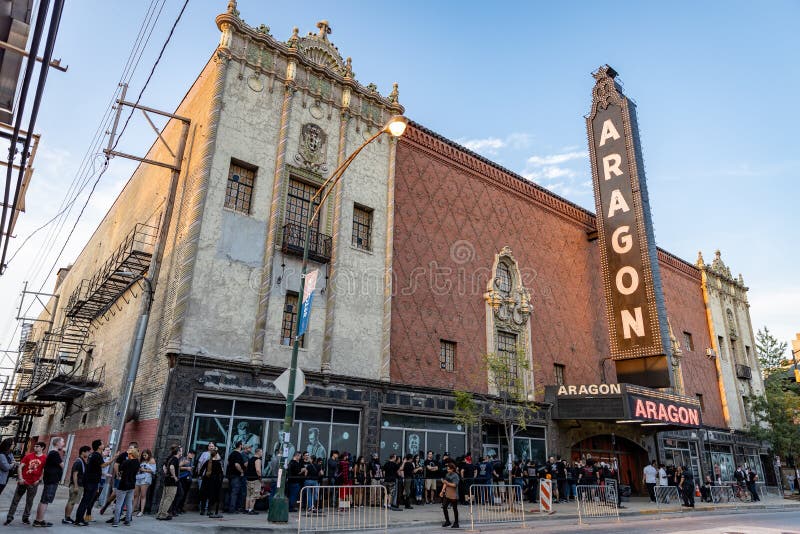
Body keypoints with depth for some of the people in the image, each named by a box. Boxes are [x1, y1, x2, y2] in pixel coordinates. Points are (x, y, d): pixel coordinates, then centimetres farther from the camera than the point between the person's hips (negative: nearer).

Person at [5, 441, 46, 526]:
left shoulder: (44, 459, -4)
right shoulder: (28, 456, 2)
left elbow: (45, 471, -1)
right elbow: (20, 467, 2)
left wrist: (39, 480, -10)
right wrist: (20, 478, -7)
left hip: (33, 484, -1)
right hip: (23, 481, 1)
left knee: (29, 501, 8)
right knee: (15, 500, 6)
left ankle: (26, 518, 21)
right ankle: (10, 517, 16)